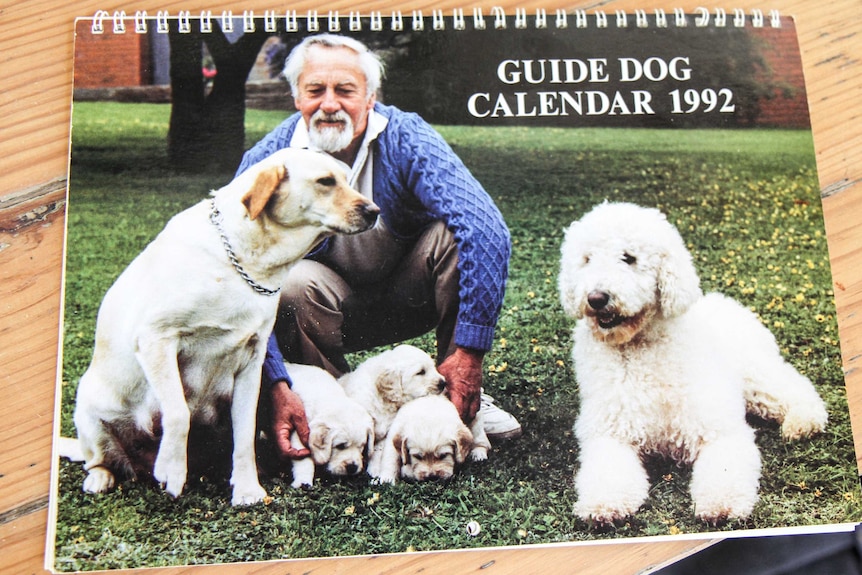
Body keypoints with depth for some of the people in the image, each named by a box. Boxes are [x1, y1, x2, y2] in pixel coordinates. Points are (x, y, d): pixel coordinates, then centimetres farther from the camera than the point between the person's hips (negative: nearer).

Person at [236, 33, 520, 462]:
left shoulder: (405, 140, -22)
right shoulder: (266, 161, -19)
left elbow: (487, 229, -34)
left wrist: (470, 350, -39)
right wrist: (276, 385, -37)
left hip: (411, 295, 0)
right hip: (335, 308, 0)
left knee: (457, 233, -28)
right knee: (290, 283, -32)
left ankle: (462, 398, -12)